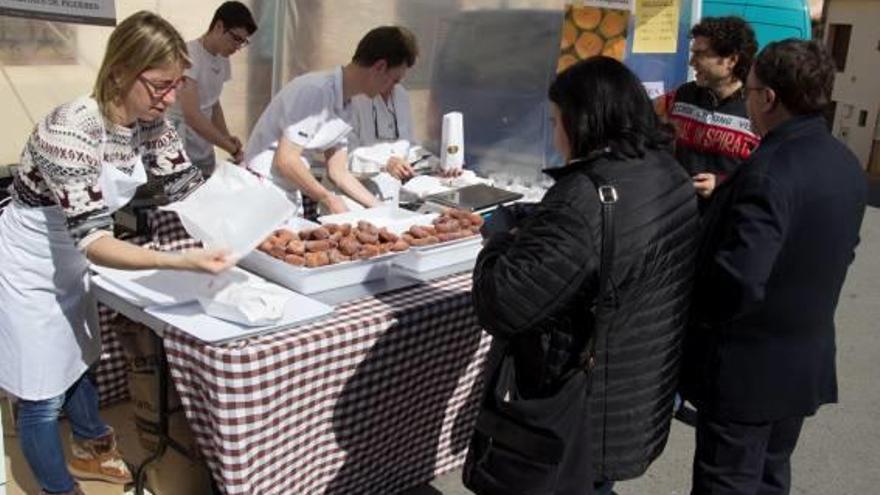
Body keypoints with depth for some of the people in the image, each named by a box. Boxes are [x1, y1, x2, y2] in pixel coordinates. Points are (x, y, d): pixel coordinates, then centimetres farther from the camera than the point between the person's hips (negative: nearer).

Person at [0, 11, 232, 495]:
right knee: (42, 394, 6)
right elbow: (92, 239, -38)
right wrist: (181, 261, -50)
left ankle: (90, 451, 48)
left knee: (78, 362, 26)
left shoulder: (149, 123, -12)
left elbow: (187, 186, -7)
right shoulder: (72, 129, -35)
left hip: (70, 259, 8)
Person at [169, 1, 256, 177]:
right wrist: (232, 149, -24)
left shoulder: (222, 60, 7)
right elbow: (191, 115, -26)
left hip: (203, 152, 8)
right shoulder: (188, 56, -18)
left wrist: (227, 137, 0)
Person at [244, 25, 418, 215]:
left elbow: (338, 172, 11)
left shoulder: (345, 108, 6)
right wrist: (328, 199, -14)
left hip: (291, 196, 8)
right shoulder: (316, 90, -20)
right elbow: (285, 160, -22)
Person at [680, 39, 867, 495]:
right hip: (806, 358, 8)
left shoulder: (768, 172, -26)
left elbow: (738, 282, -30)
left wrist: (689, 311, -11)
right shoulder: (847, 166, 3)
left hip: (746, 366, -8)